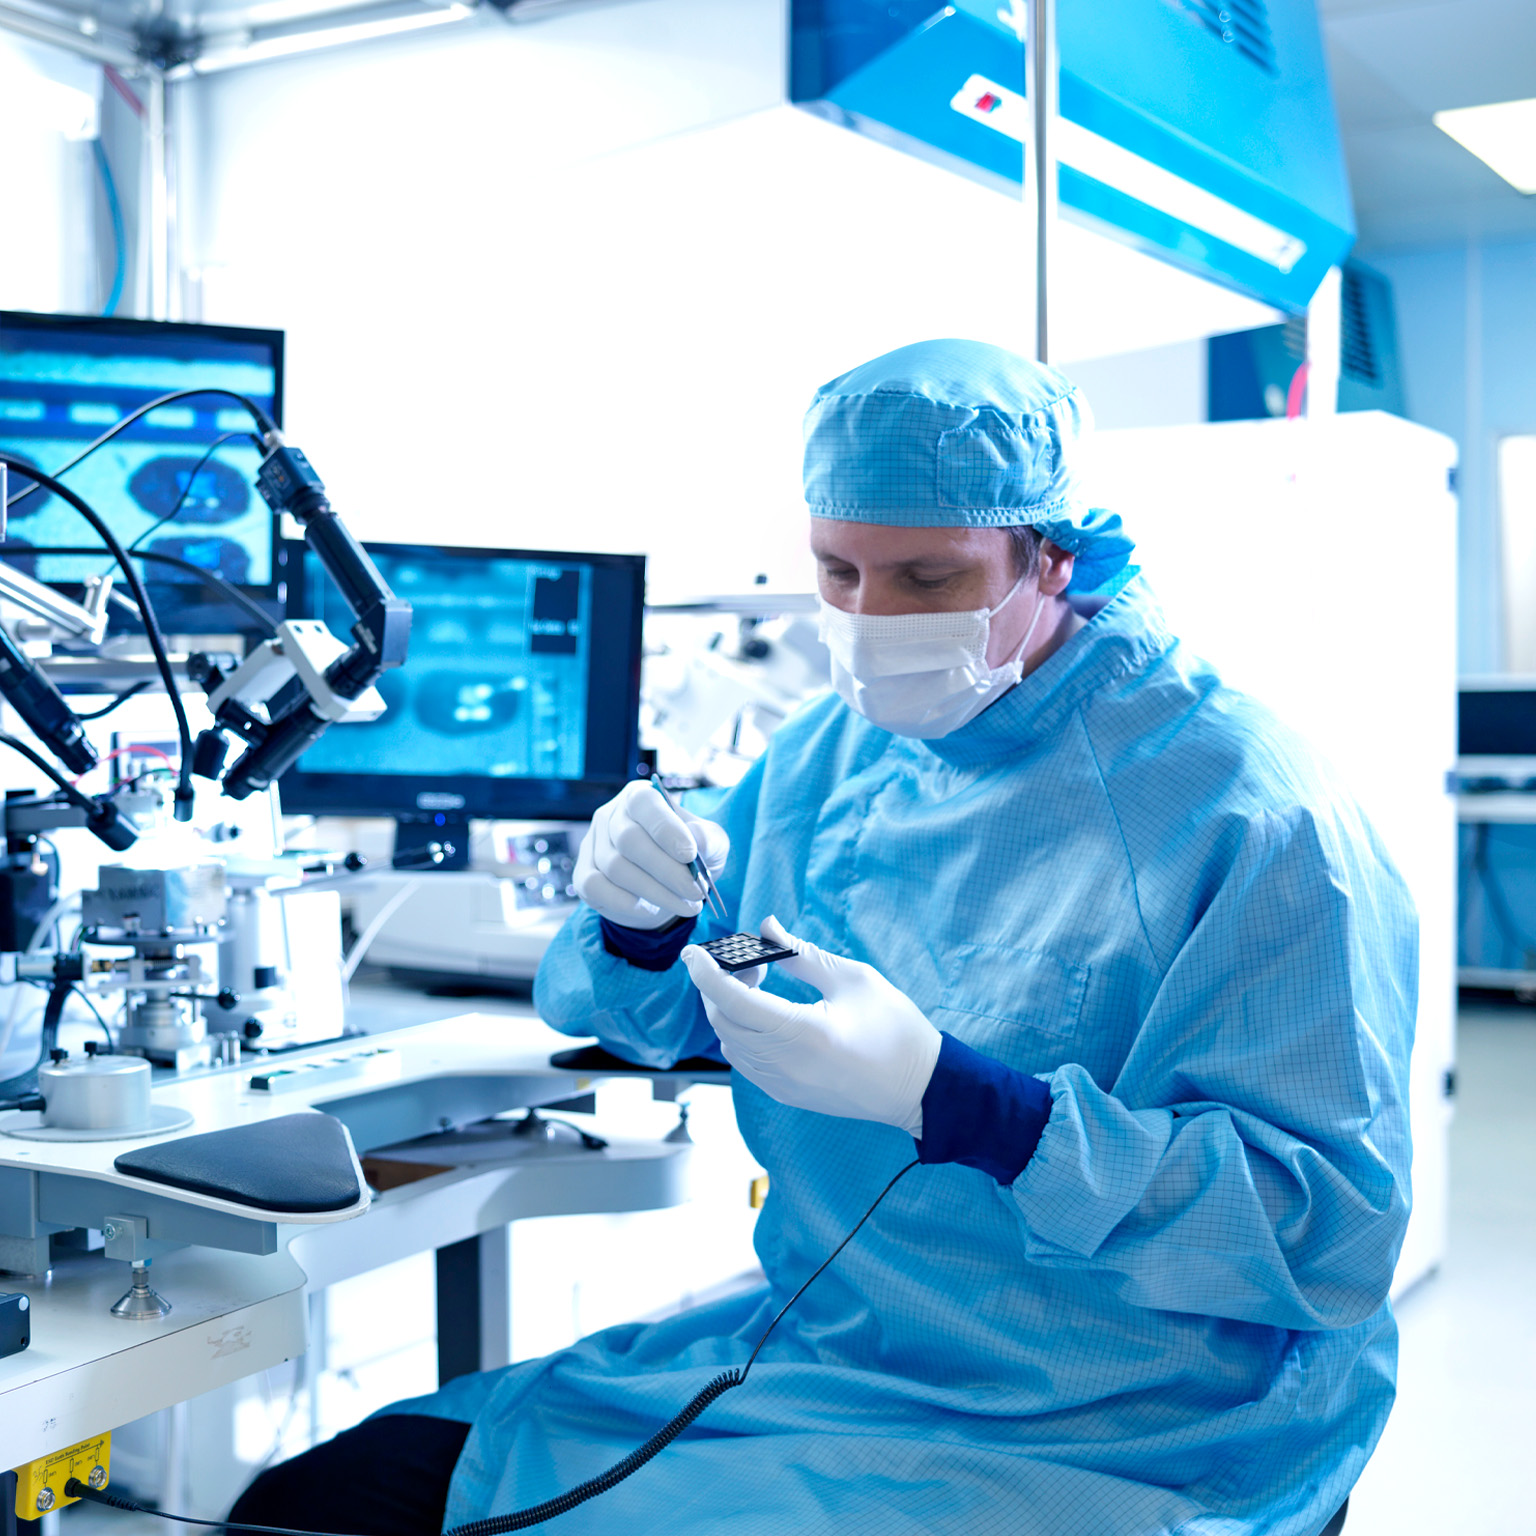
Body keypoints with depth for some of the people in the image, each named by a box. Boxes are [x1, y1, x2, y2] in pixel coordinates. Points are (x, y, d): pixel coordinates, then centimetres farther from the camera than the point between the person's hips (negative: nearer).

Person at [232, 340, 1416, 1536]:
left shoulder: (1246, 812, -14)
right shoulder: (826, 752, 6)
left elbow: (1336, 1234, -20)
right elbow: (626, 1018, 17)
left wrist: (940, 1092, -29)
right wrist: (641, 924, -9)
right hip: (803, 1351, 6)